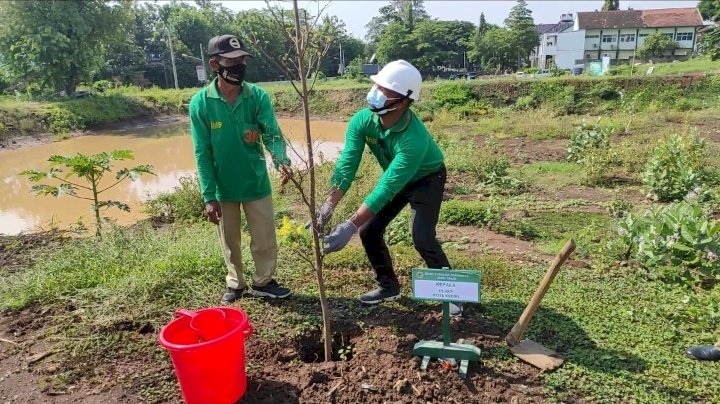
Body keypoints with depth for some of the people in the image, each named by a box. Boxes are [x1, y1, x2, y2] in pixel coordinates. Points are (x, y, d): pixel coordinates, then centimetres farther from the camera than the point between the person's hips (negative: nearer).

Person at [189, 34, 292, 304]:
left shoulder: (258, 97, -10)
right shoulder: (200, 103, -12)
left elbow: (272, 135, -15)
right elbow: (202, 153, -10)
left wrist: (282, 160, -38)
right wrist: (209, 196, -13)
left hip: (256, 183, 1)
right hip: (222, 187, 0)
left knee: (265, 238, 12)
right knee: (230, 241, 16)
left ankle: (263, 282, 33)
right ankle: (235, 284, 37)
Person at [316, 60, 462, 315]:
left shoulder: (414, 138, -42)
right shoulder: (362, 121, -25)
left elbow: (387, 187, -44)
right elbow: (347, 165, -28)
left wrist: (350, 225, -48)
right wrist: (329, 204, -42)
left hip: (427, 179, -6)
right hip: (395, 178, 6)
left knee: (422, 238, -20)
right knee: (369, 231, 1)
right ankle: (388, 286, 21)